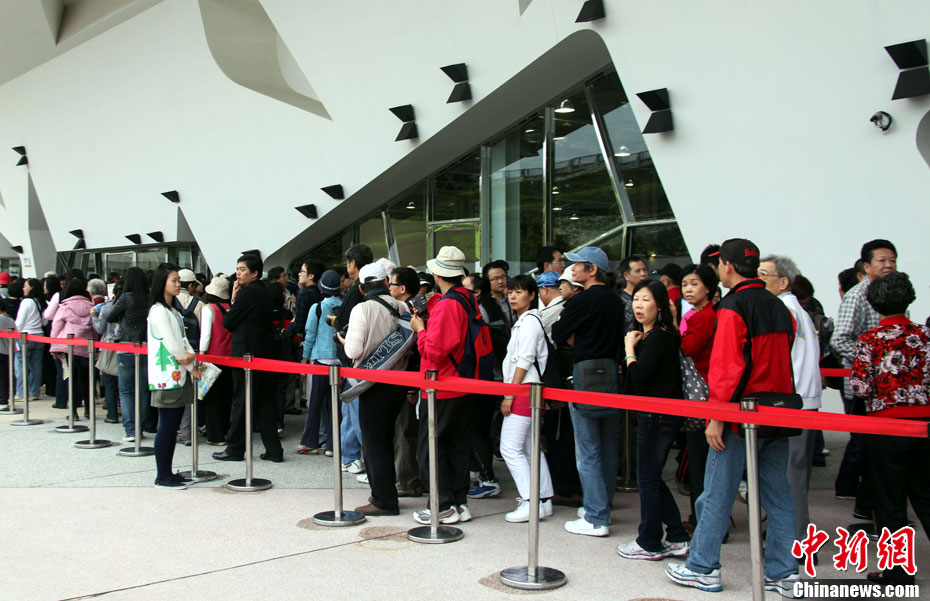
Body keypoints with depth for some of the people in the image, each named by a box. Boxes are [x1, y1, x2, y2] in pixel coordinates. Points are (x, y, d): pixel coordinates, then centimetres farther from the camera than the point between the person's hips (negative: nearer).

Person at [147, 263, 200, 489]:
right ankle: (162, 477, 2)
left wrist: (192, 362, 1)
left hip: (180, 375, 9)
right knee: (166, 426, -5)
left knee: (172, 427, 11)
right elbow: (171, 344, -15)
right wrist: (191, 366, -4)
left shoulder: (174, 310, 18)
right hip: (167, 377, -9)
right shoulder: (158, 311, -11)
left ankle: (168, 473, 18)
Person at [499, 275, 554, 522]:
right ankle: (544, 499, 16)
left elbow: (524, 361, -18)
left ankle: (531, 503, -11)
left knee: (510, 448, -12)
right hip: (523, 391, 10)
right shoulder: (522, 322, 19)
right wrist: (510, 392, 17)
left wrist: (510, 394, -18)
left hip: (524, 391, -10)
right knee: (530, 448, 12)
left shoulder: (530, 321, -11)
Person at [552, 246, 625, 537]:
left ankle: (595, 519, 0)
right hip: (612, 374, 8)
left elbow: (558, 334, -7)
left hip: (588, 374, -8)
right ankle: (603, 507, 26)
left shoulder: (583, 300, -12)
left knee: (588, 451, -3)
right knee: (608, 448, 14)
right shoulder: (615, 300, 11)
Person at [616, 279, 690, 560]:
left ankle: (649, 544, 14)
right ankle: (677, 537, 22)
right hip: (658, 416, 10)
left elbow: (639, 378, -22)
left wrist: (629, 348, -11)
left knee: (647, 478, 2)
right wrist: (632, 347, 3)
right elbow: (635, 380, 15)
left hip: (657, 417, -10)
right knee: (652, 477, 16)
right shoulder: (650, 335, 13)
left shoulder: (658, 337, -17)